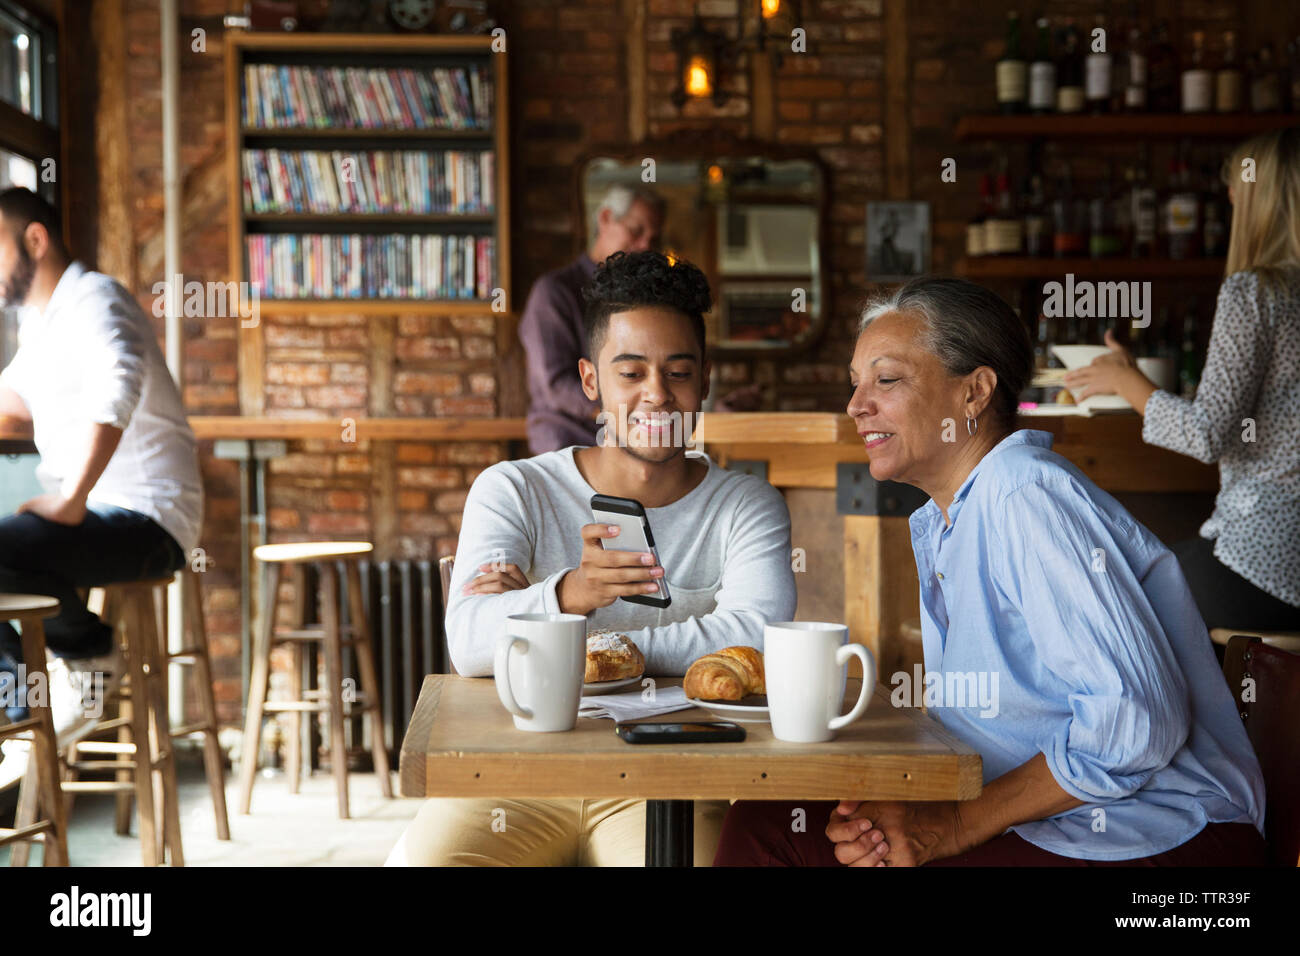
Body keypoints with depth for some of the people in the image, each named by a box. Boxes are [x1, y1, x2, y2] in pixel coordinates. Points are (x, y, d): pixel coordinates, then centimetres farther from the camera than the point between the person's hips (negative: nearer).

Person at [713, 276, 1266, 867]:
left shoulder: (1026, 495, -18)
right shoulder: (934, 527, 14)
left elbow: (1137, 719, -25)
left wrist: (952, 826, -18)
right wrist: (876, 807, -7)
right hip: (1044, 829, 9)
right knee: (762, 825, -3)